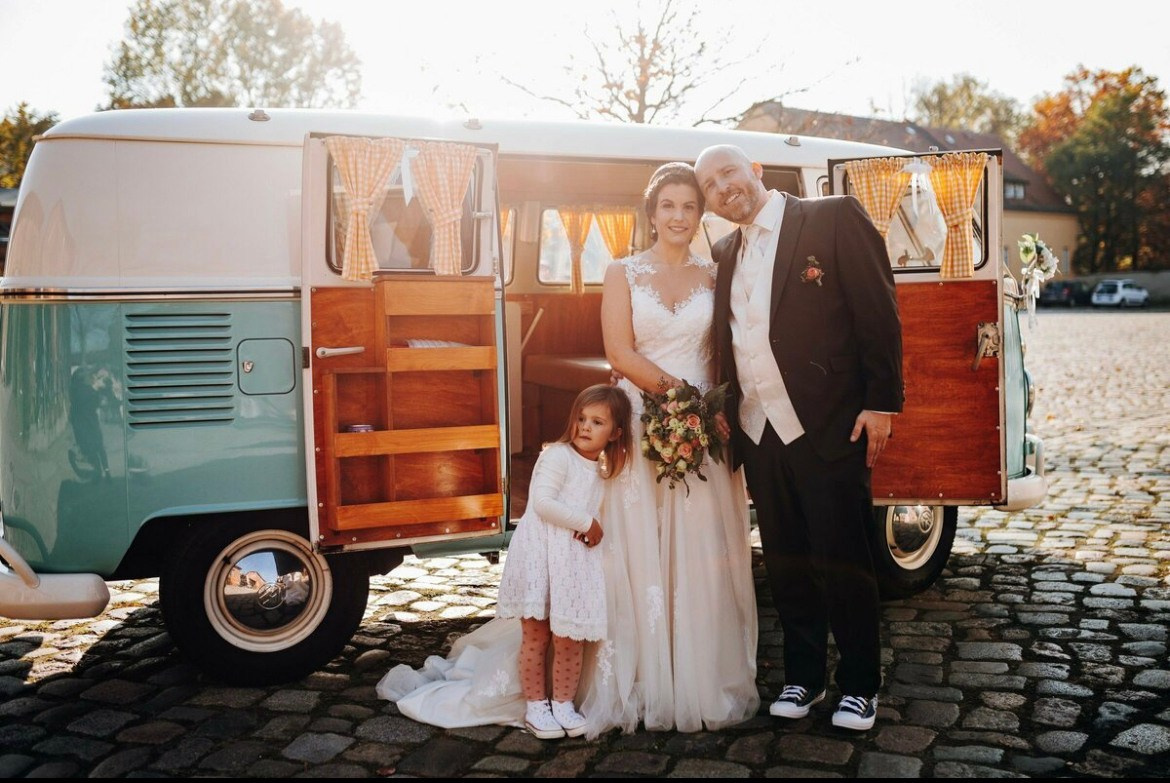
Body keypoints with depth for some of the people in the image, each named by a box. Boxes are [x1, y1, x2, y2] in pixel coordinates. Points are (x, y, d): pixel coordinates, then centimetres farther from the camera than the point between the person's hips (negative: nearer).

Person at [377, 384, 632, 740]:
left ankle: (563, 703, 21)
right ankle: (535, 706, 13)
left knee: (571, 637, 7)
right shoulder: (557, 456, -11)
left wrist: (593, 530, -1)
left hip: (575, 560, 6)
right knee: (535, 635, 2)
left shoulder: (602, 467, 14)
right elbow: (542, 502, -21)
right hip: (541, 554, -6)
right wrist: (586, 523, -16)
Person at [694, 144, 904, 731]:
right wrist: (723, 411, 6)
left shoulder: (835, 218, -3)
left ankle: (860, 685, 20)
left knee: (840, 561, 2)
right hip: (758, 433, 6)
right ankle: (802, 678, 28)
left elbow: (879, 313, -7)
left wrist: (881, 402, -11)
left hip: (829, 428, -5)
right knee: (786, 565, 13)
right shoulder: (724, 255, 15)